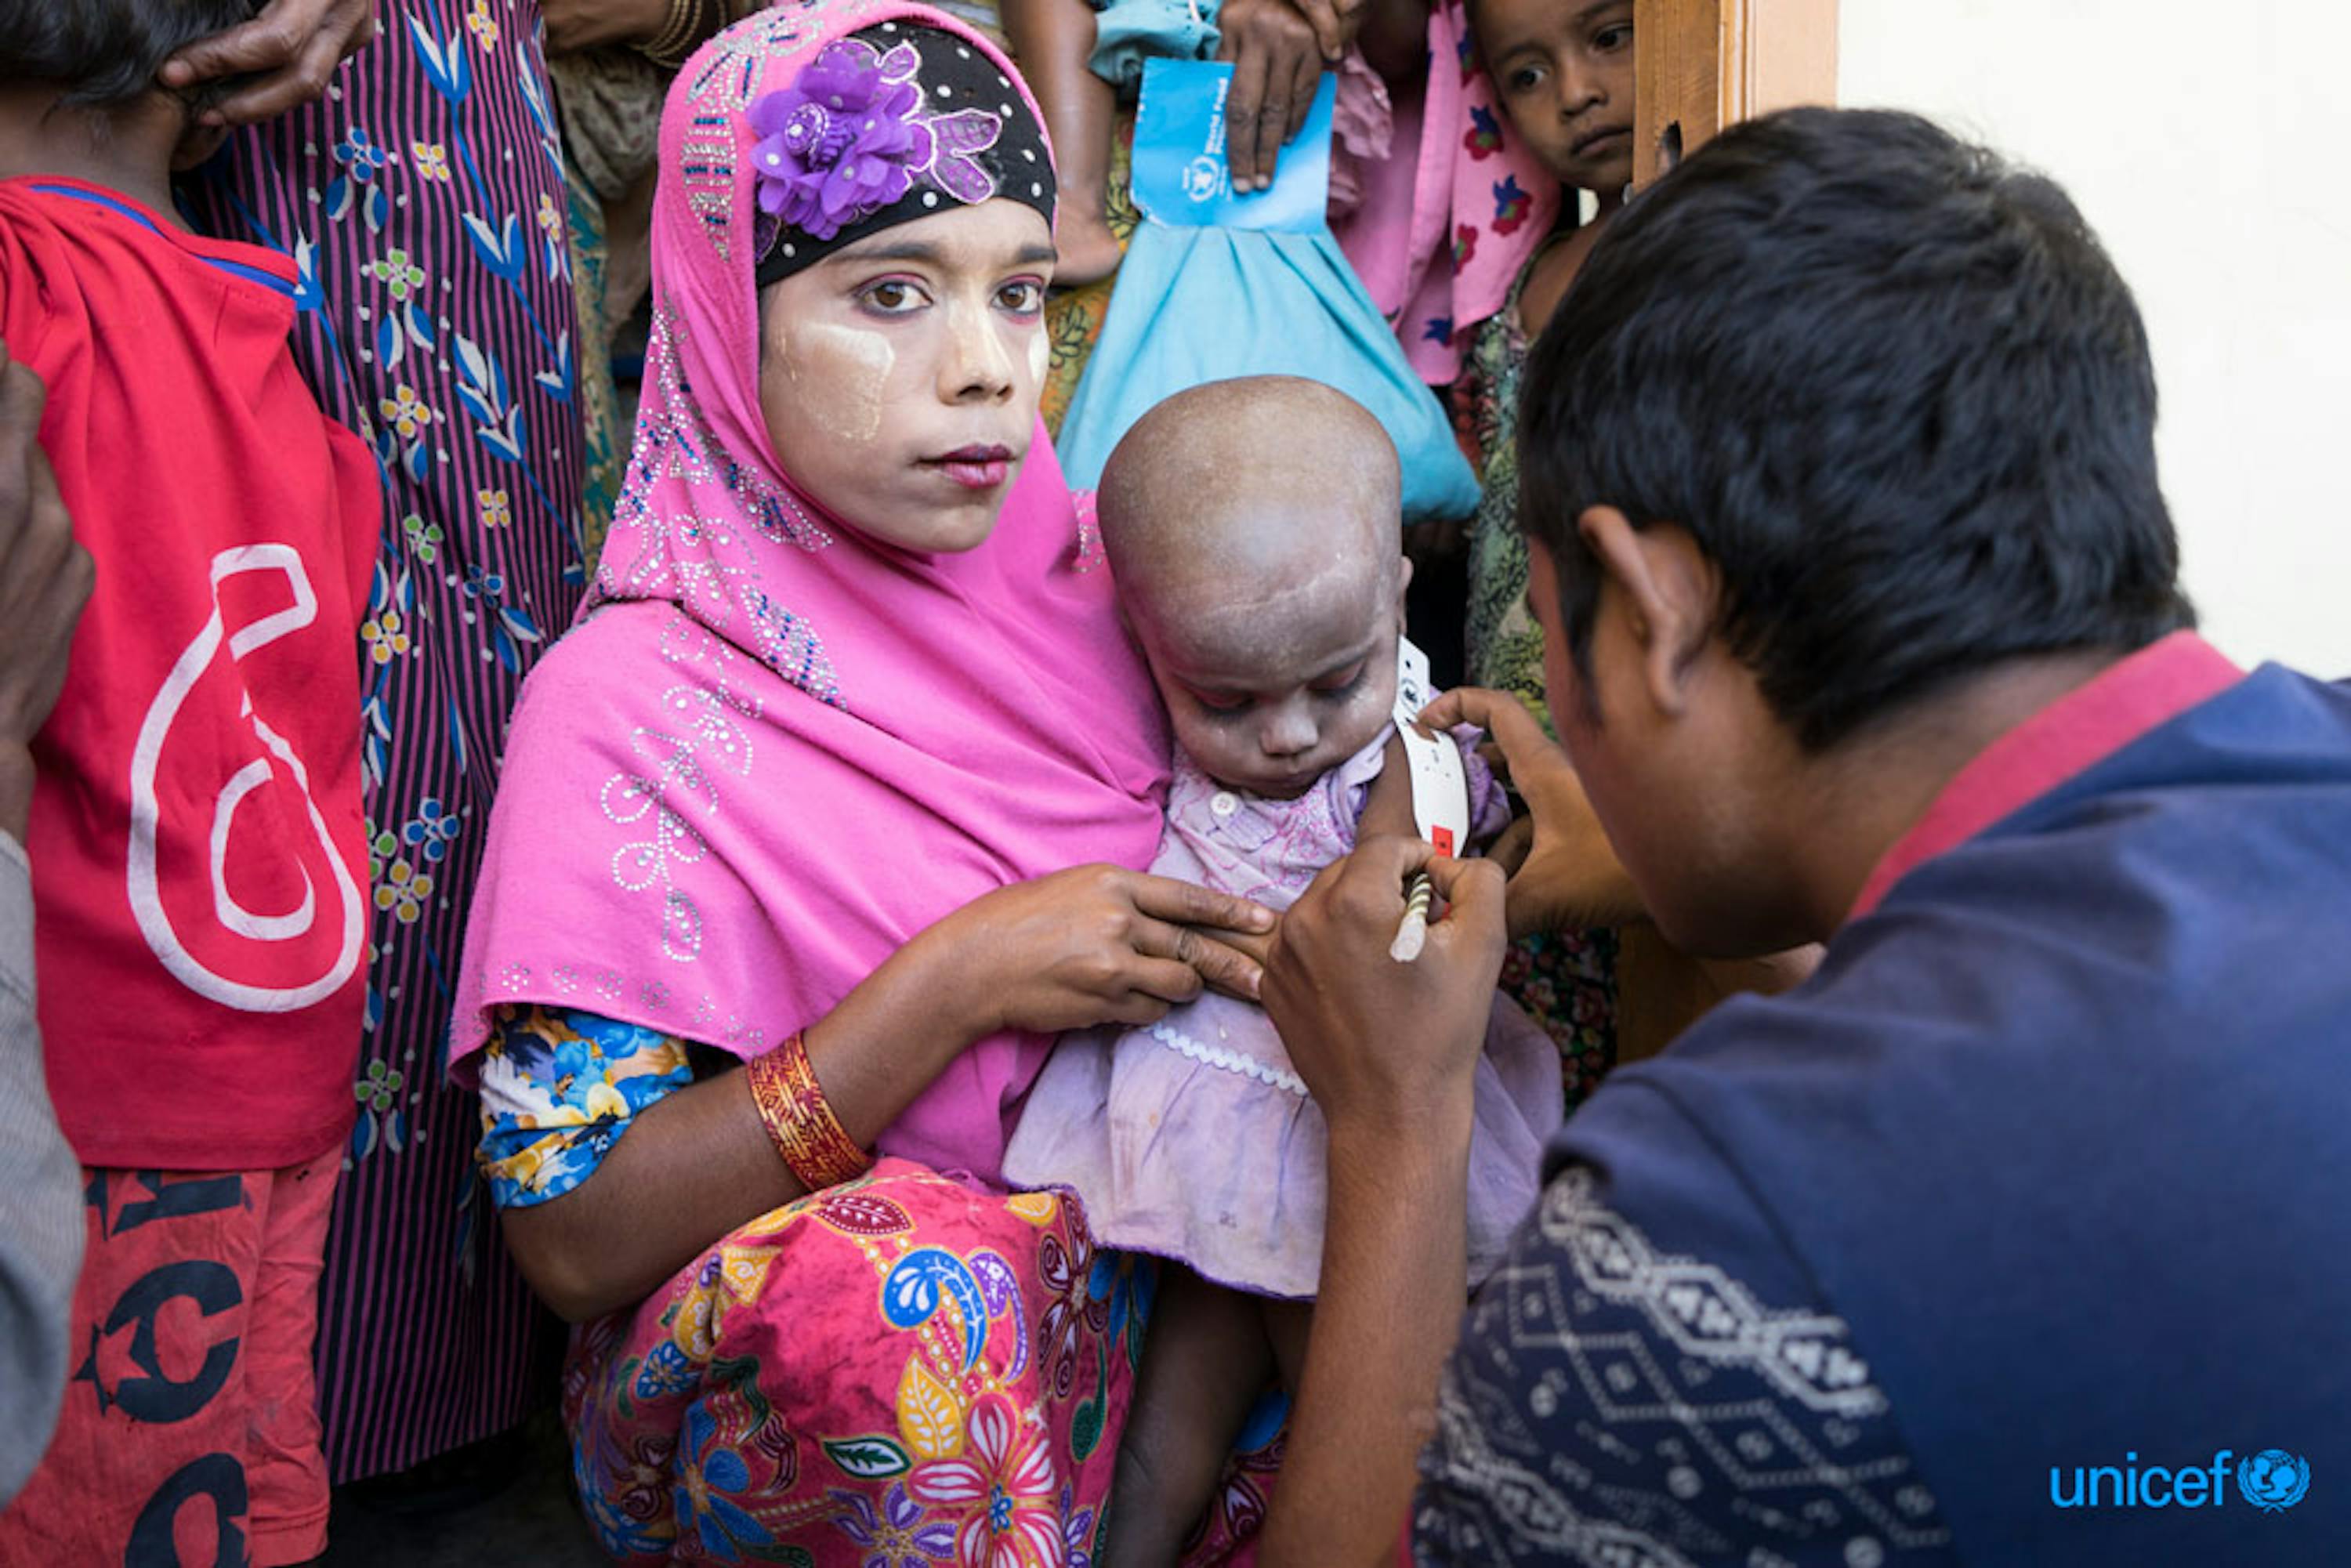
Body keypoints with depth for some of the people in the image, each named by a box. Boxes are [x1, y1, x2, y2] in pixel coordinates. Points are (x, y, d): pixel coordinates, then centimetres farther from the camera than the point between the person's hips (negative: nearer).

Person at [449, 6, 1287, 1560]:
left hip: (1138, 1272, 6)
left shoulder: (1087, 582, 1)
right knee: (906, 1277, -35)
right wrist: (952, 985, -22)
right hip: (764, 1373, -6)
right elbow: (571, 1231, -15)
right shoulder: (628, 711, -14)